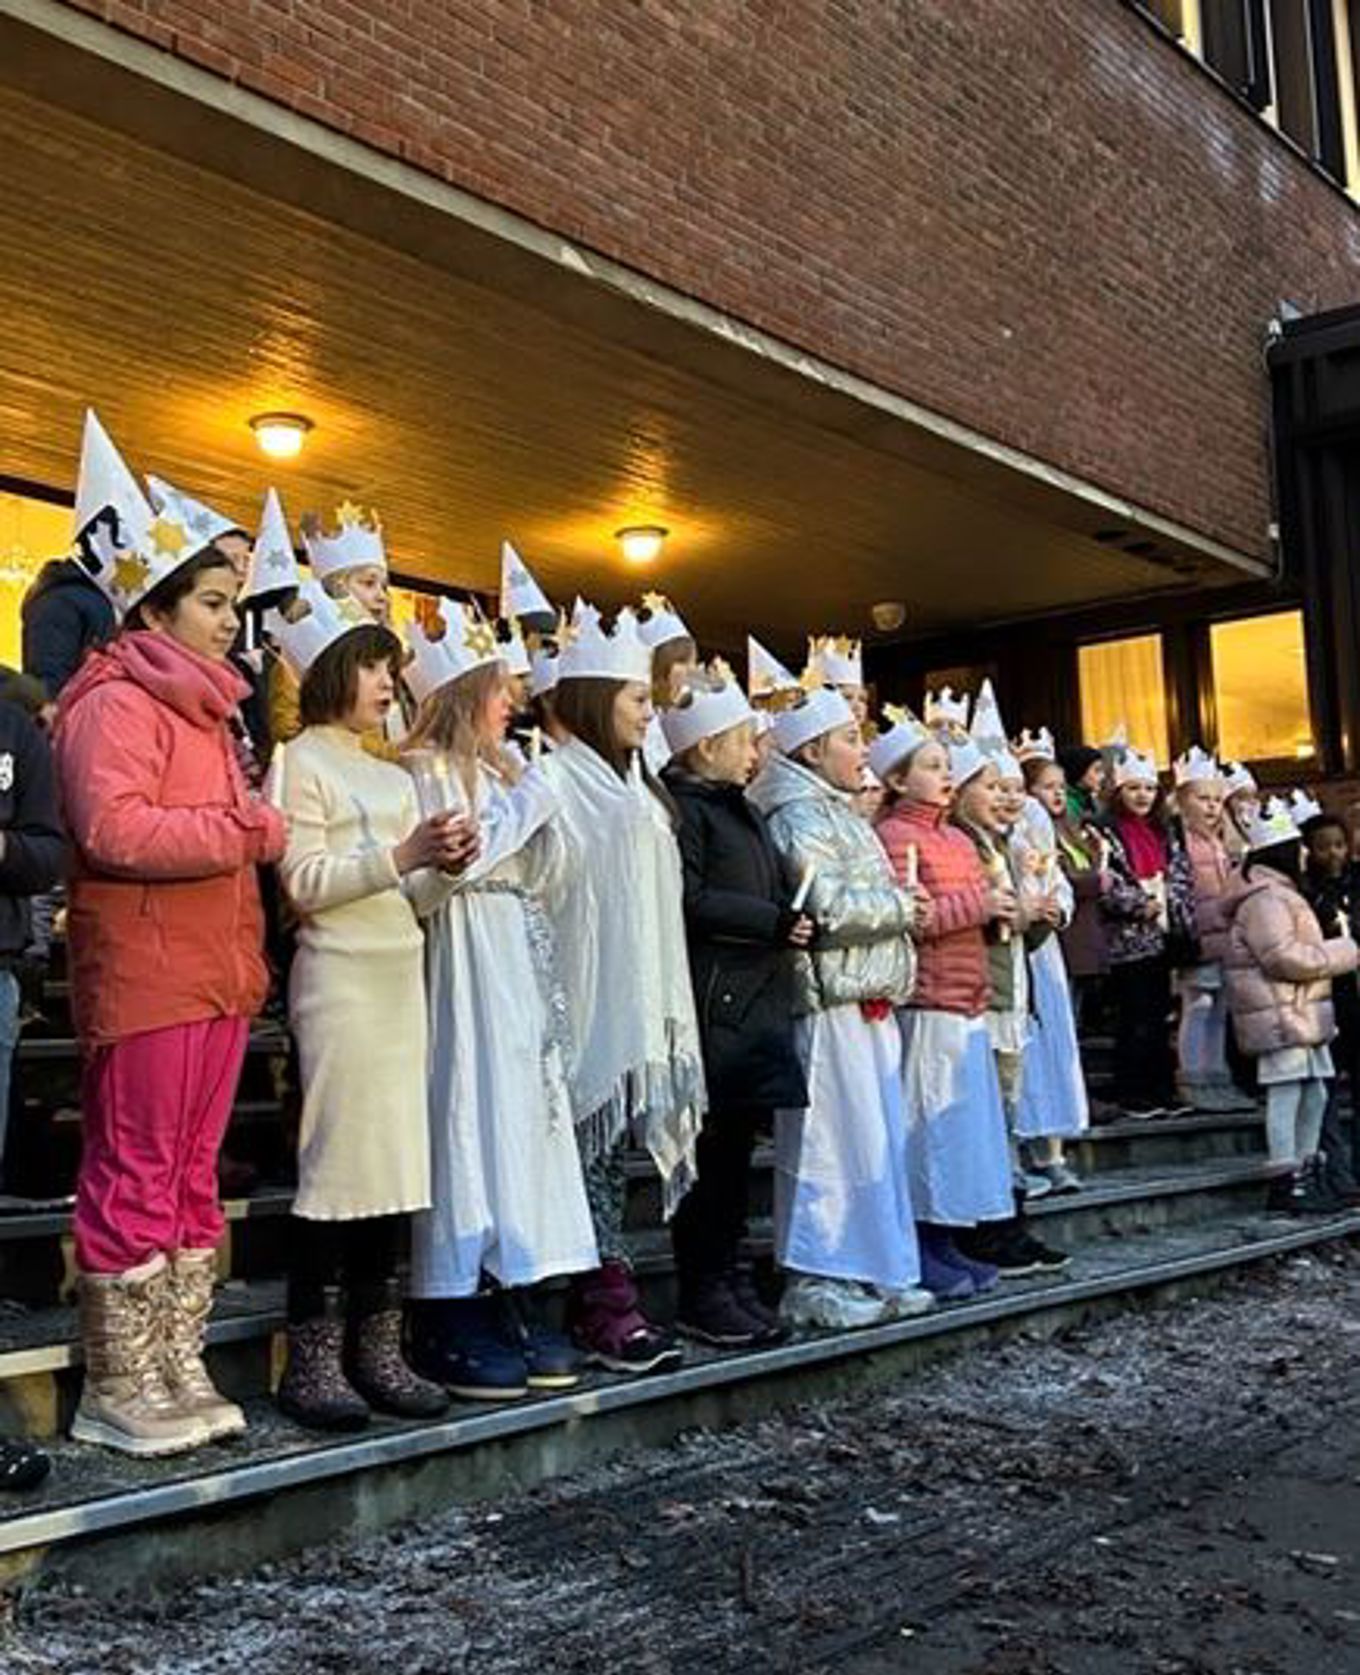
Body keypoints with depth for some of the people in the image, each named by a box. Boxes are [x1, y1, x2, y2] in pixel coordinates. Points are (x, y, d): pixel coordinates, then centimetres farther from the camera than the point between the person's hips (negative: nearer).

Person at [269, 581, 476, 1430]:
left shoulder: (394, 777, 20)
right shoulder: (302, 761, -1)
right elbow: (305, 882, -11)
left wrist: (447, 867, -3)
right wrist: (402, 856, -18)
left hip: (402, 972, 7)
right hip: (340, 976, -7)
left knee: (398, 1161, 5)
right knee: (340, 1160, -8)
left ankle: (377, 1350, 11)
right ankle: (312, 1361, 0)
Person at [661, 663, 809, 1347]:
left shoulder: (739, 808, 21)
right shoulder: (682, 805, -8)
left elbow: (775, 889, 27)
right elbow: (690, 901, -18)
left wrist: (793, 922, 8)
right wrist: (776, 922, -14)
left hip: (757, 1000, 9)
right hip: (716, 1001, -9)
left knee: (737, 1144, 12)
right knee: (712, 1147, -5)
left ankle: (729, 1277, 20)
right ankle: (701, 1292, 4)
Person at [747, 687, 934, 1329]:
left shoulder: (838, 814, 21)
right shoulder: (799, 817, -10)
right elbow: (830, 908, -20)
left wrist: (894, 905, 11)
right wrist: (901, 906, -8)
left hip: (866, 999, 10)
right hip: (831, 999, -10)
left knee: (879, 1135, 11)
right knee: (833, 1136, -7)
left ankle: (874, 1271, 19)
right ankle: (815, 1280, 1)